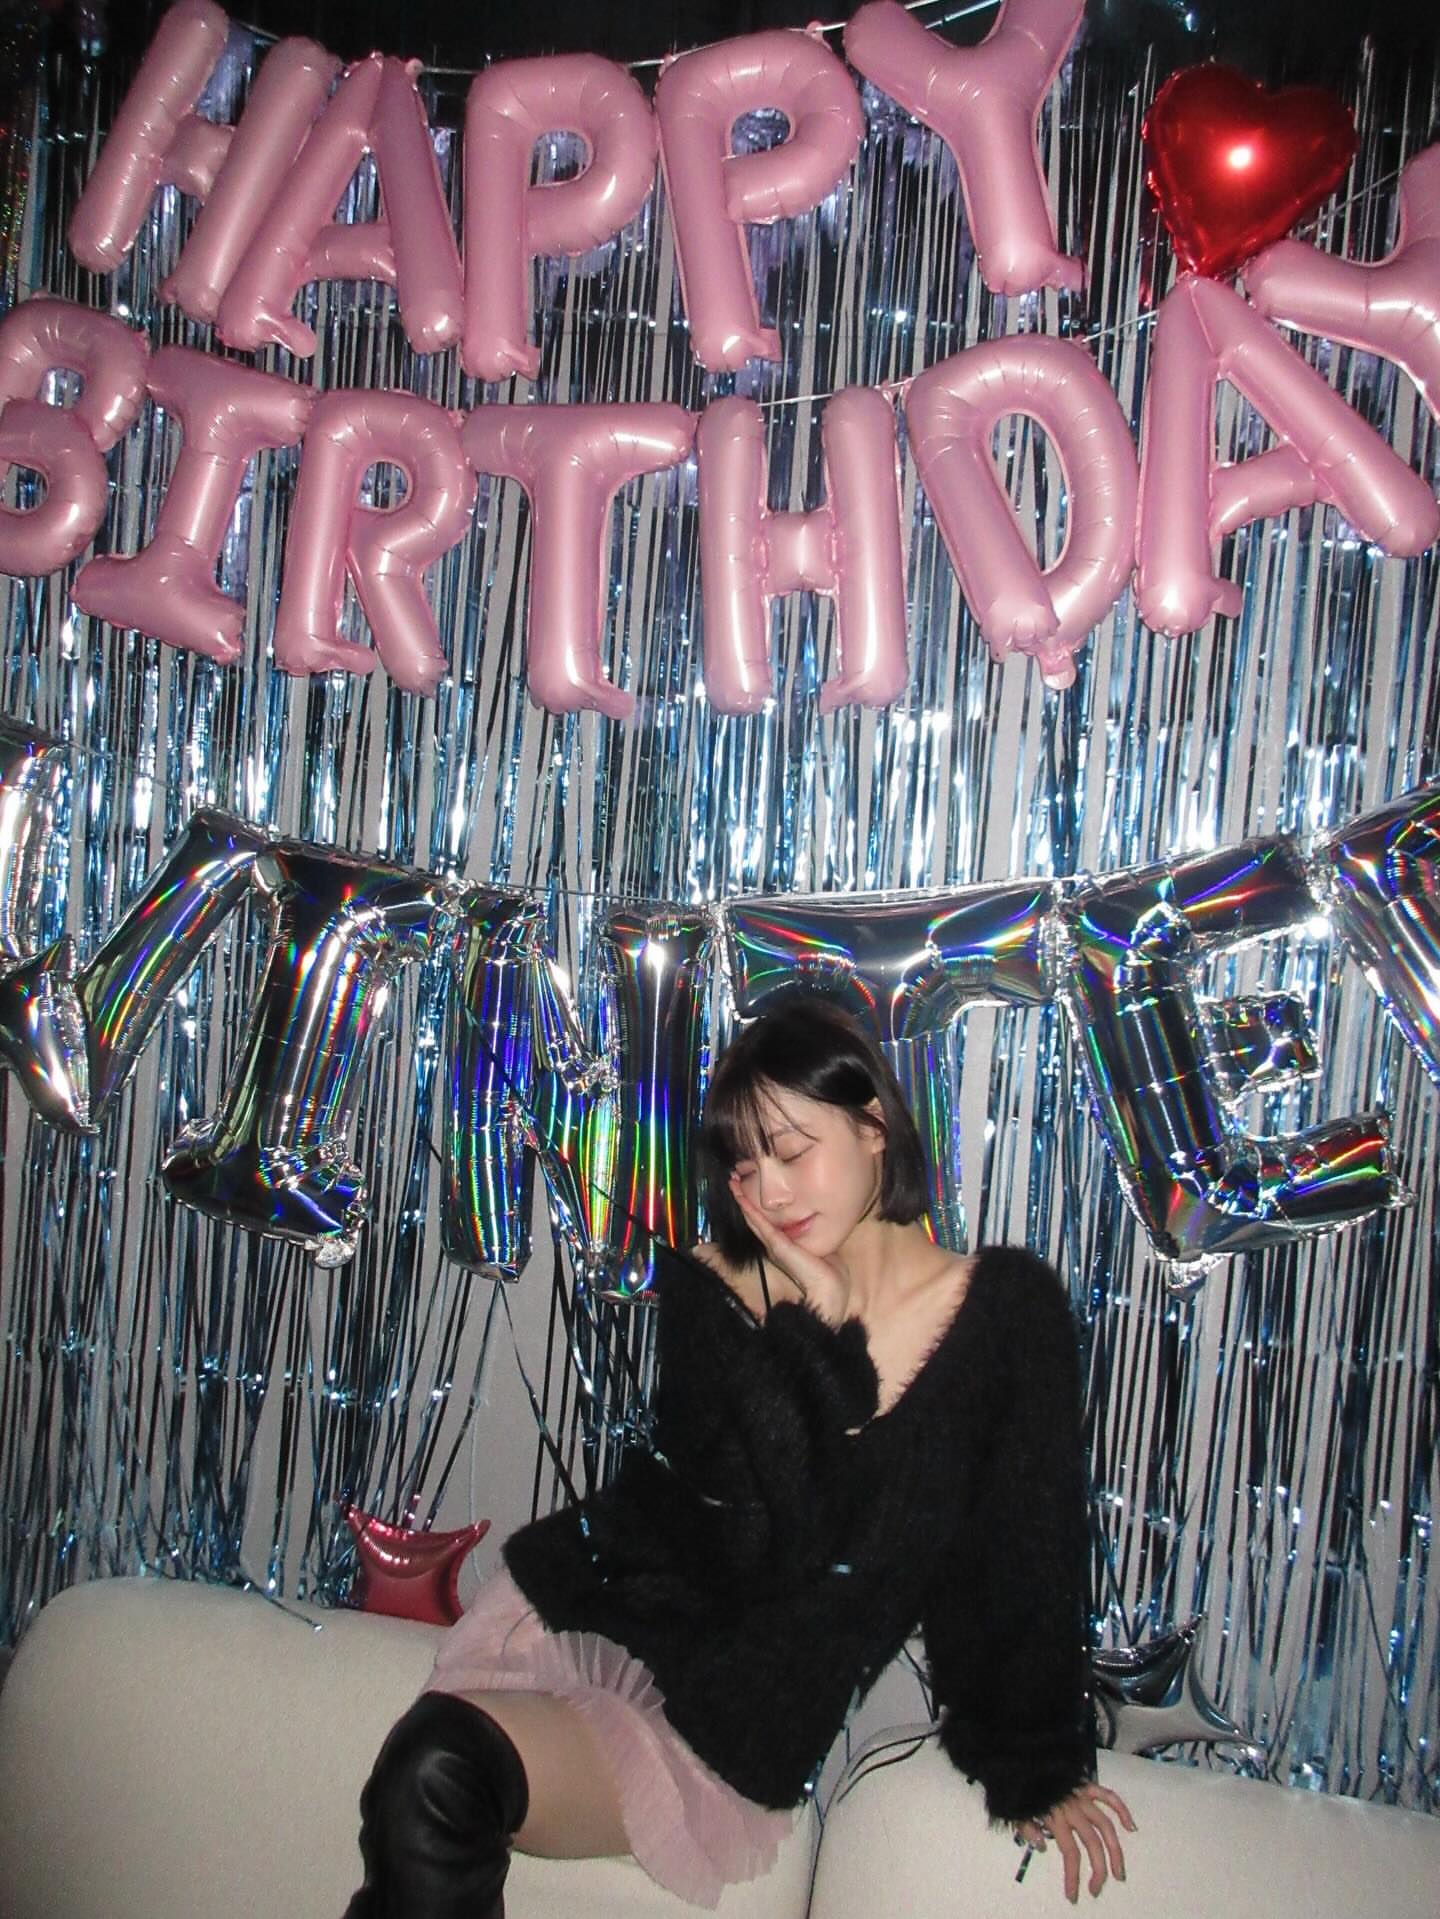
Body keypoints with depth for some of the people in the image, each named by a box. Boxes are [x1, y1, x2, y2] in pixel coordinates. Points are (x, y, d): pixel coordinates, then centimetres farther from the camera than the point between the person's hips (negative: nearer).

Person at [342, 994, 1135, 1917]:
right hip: (576, 1621, 2)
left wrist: (1041, 1769, 6)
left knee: (444, 1768, -26)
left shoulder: (1007, 1307, -4)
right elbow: (770, 1548, -13)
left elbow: (1030, 1560, 2)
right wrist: (822, 1327, -17)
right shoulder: (706, 1292, -3)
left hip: (729, 1731, -2)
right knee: (428, 1775, -26)